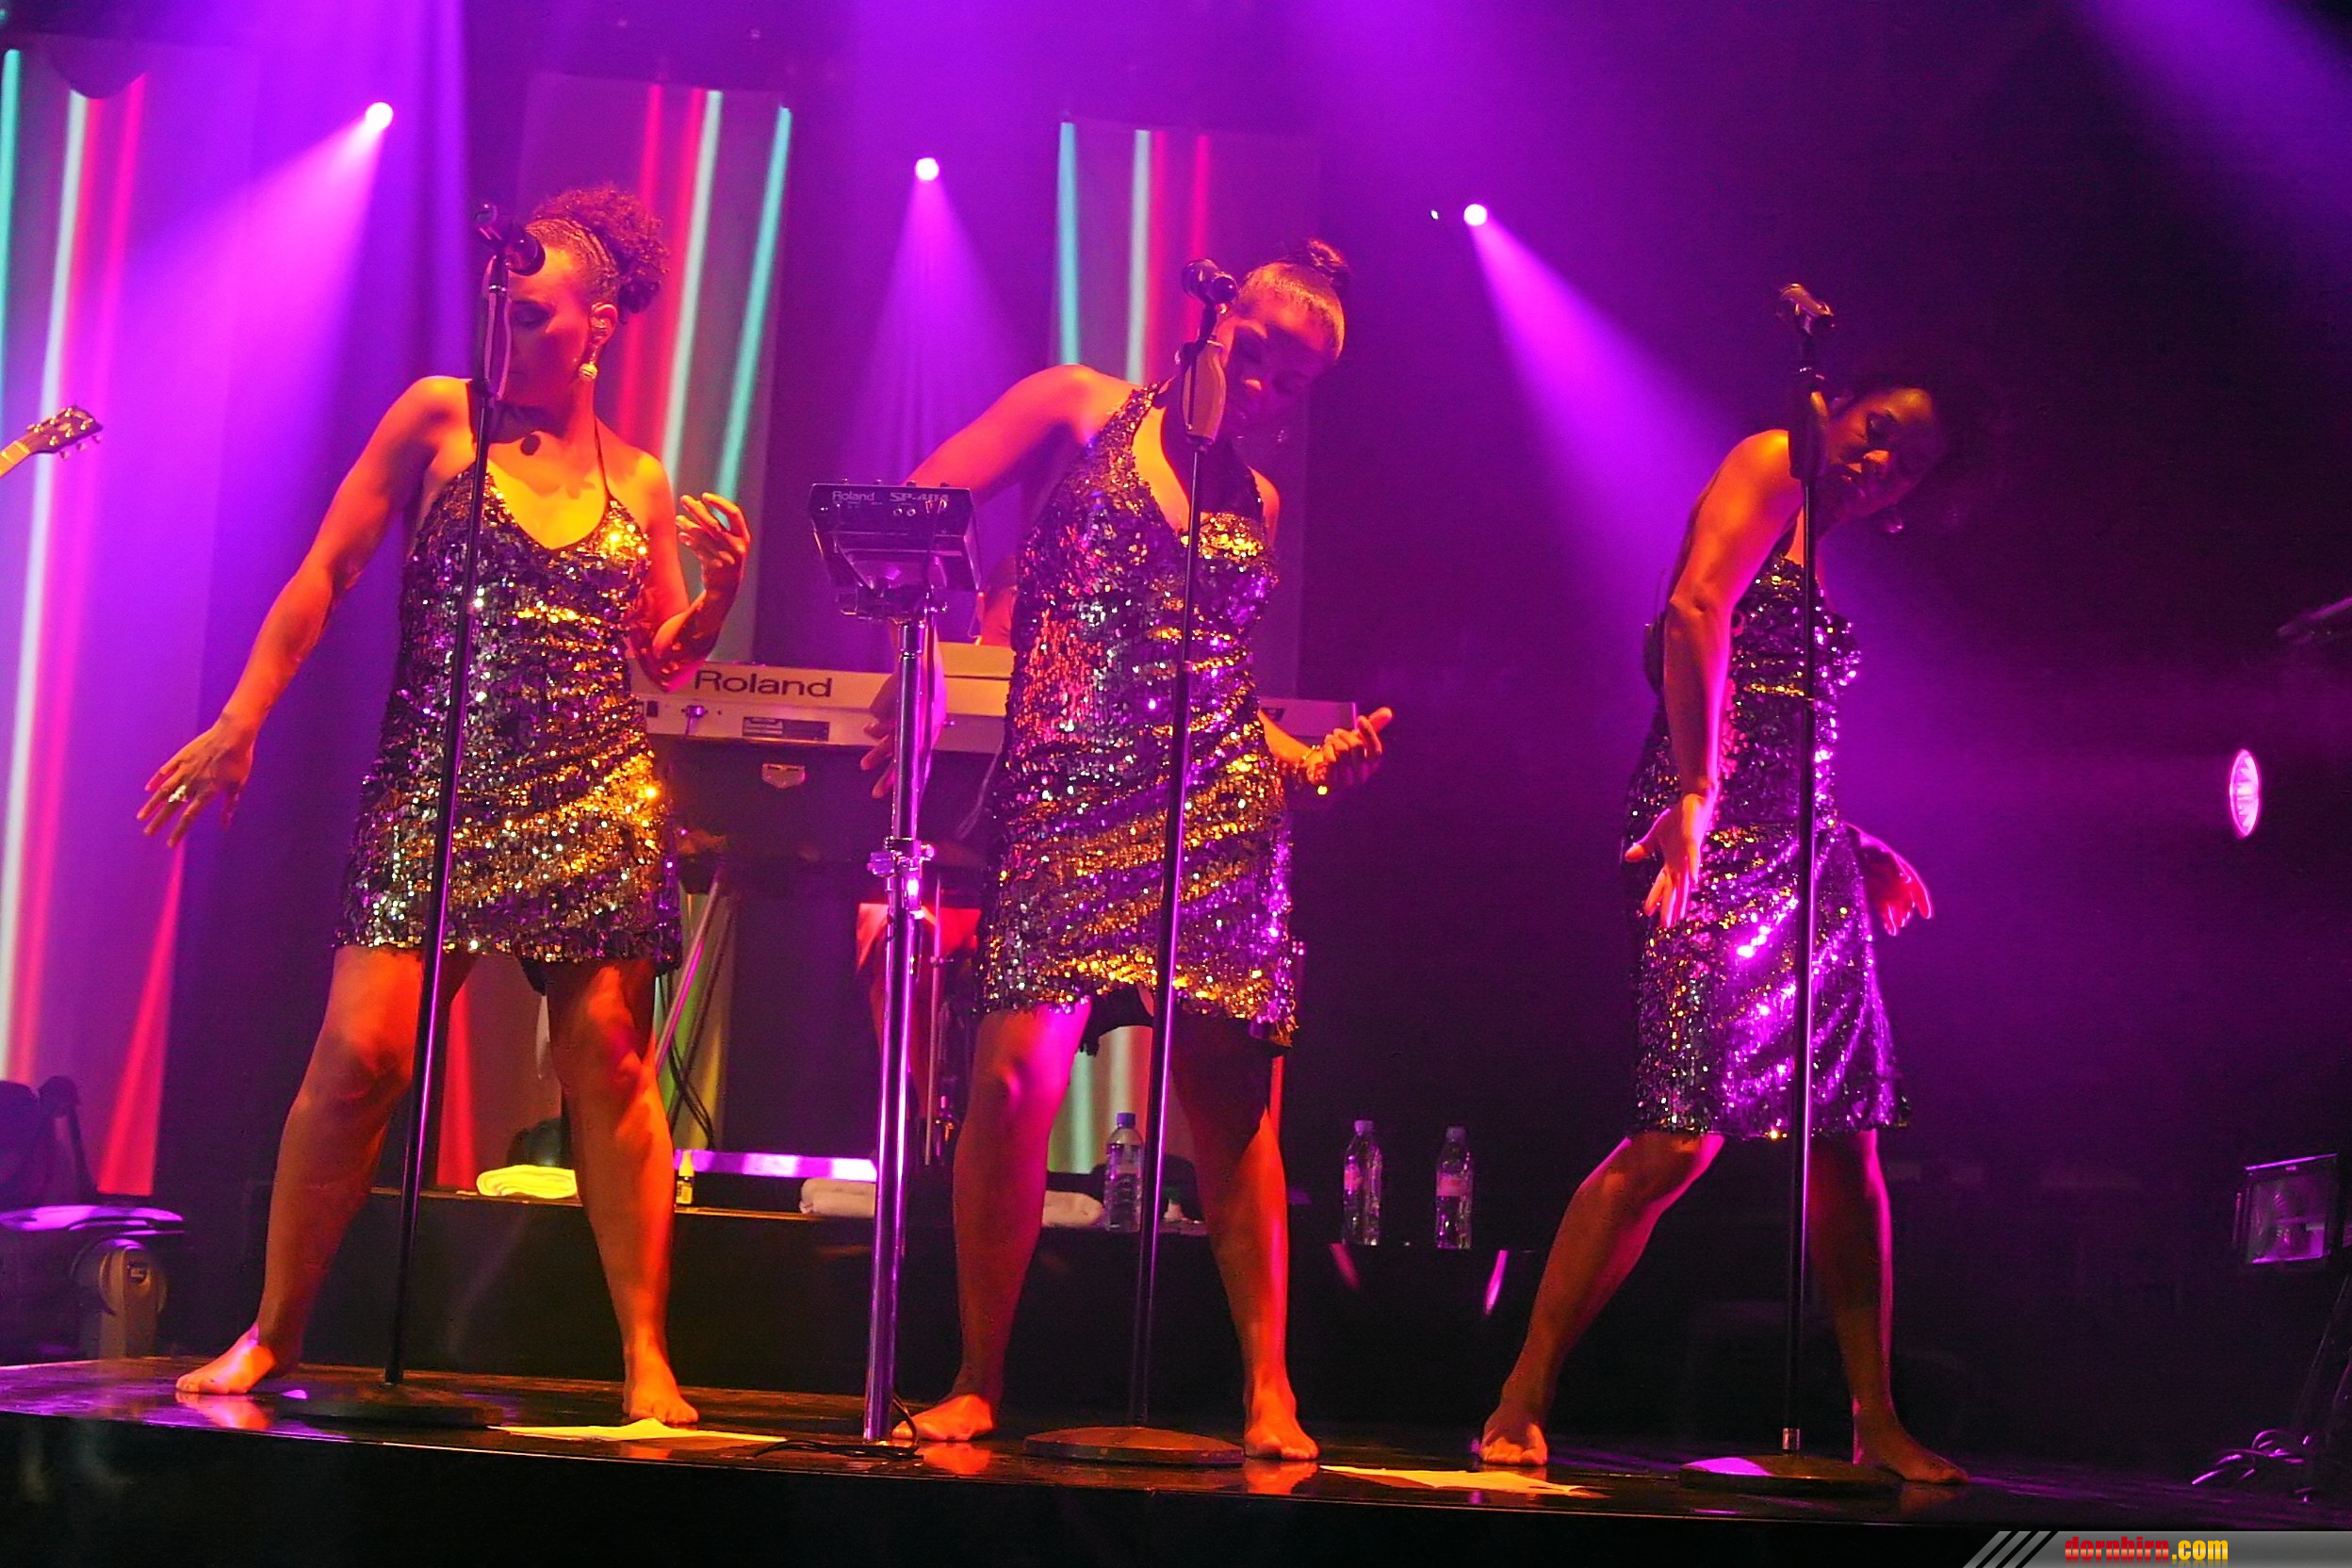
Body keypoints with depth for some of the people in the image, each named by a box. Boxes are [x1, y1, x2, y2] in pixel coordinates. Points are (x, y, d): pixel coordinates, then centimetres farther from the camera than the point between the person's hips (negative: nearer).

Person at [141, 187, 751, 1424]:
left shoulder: (641, 483, 11)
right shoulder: (439, 419, 4)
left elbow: (666, 661, 17)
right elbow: (325, 575, 1)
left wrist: (723, 586, -2)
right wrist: (241, 721, -7)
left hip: (595, 797, 1)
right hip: (437, 785, -1)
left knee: (608, 1059, -4)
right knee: (358, 1051, -8)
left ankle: (646, 1359, 3)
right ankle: (271, 1334, 8)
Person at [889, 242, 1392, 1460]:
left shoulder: (1254, 503, 20)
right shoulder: (1079, 410, 8)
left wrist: (1315, 762, 9)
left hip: (1219, 810, 3)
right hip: (1066, 797, -3)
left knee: (1231, 1096, -1)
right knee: (1015, 1074, -12)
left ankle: (1268, 1389, 6)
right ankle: (978, 1381, 3)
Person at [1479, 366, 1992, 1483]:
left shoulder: (1812, 548, 24)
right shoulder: (1769, 467, 0)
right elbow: (1696, 611, -18)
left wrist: (1859, 849, 19)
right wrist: (1695, 795, -26)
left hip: (1806, 859, 9)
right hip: (1723, 842, -9)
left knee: (1848, 1141, 6)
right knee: (1680, 1137, -14)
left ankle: (1877, 1425, 14)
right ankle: (1520, 1407, -6)